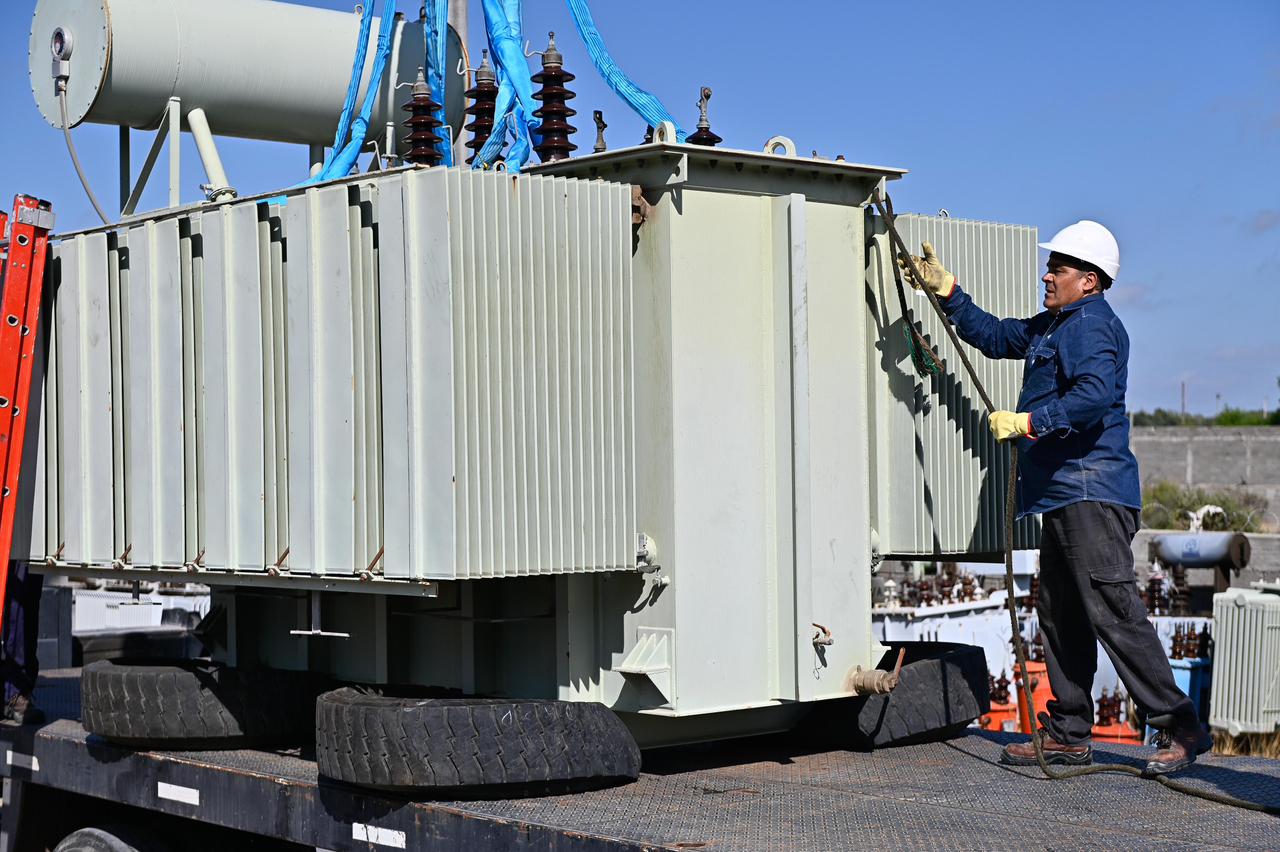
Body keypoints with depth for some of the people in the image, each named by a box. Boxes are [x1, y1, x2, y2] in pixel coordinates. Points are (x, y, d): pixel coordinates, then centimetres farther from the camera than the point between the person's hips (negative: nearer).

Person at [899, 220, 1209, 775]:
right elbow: (995, 337, 34)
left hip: (1093, 494, -11)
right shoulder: (1053, 325, 21)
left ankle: (1179, 727, -9)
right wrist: (946, 292, 28)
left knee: (1114, 611, -13)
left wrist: (1028, 422, -25)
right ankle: (1068, 733, 18)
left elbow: (1095, 394, -27)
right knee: (1061, 614, 12)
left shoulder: (1091, 324, -10)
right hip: (1065, 495, 11)